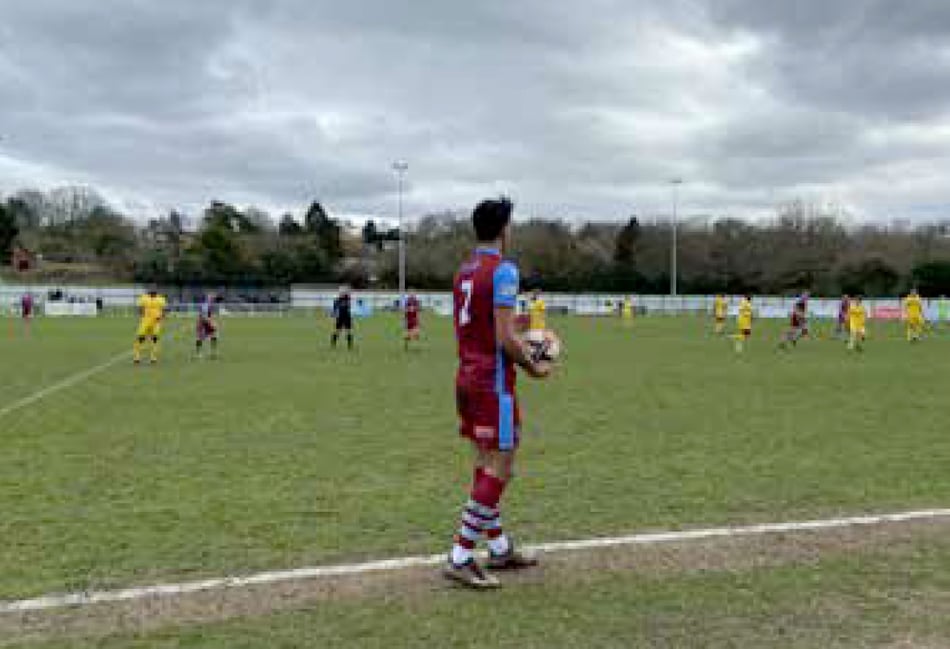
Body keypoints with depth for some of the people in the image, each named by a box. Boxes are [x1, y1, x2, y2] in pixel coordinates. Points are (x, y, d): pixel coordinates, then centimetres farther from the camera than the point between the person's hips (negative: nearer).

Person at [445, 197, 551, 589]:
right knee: (498, 471, -3)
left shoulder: (463, 271, 12)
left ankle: (500, 549, 27)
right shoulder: (503, 270, -14)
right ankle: (460, 559, -2)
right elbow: (505, 337, -20)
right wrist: (533, 368, -5)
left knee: (486, 465, 16)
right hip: (494, 384, -9)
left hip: (466, 377, 9)